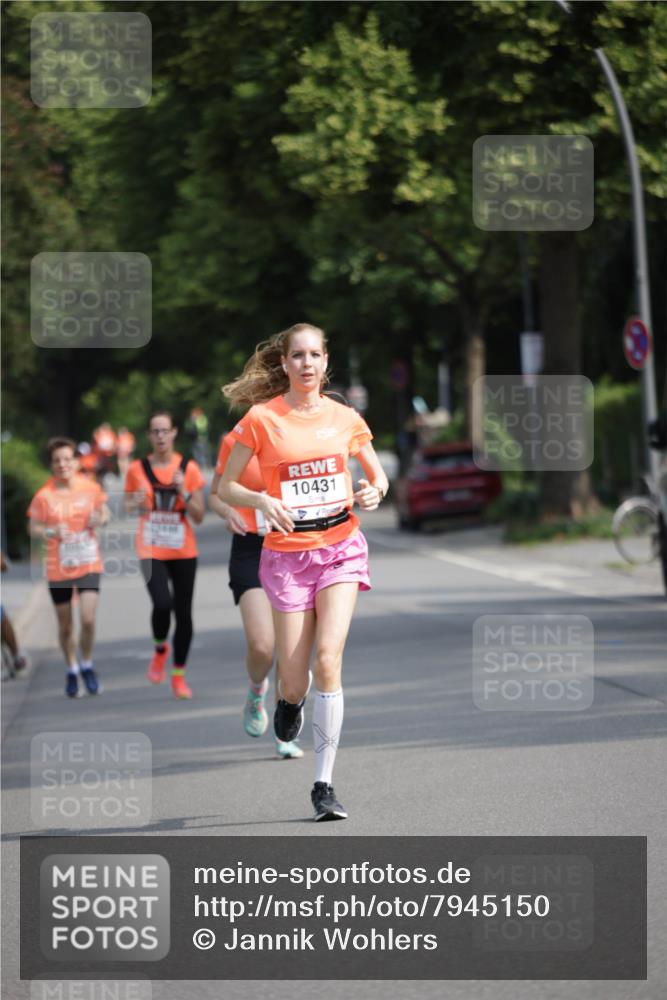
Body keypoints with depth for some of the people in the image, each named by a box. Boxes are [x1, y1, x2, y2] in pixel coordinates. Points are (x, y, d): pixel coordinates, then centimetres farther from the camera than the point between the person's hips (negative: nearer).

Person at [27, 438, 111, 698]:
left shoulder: (90, 488, -5)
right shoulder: (43, 496, -10)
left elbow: (105, 513, 10)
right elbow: (33, 528, -2)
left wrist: (100, 519, -12)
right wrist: (51, 531, -22)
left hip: (88, 565, 0)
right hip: (58, 568, 0)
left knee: (88, 619, -13)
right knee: (65, 625, 10)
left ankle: (87, 666, 12)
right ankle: (72, 670, 32)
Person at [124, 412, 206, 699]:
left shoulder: (189, 469, 0)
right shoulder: (137, 469, 1)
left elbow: (199, 516, 0)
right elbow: (127, 507, 12)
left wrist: (183, 492, -16)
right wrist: (136, 503, -10)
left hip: (183, 551, 1)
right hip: (151, 549, -1)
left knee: (183, 612, 3)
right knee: (162, 603, -22)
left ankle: (178, 675, 17)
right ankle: (160, 649, 9)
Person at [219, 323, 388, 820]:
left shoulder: (344, 418, 4)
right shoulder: (261, 418, -2)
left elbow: (378, 475, 17)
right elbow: (226, 487, 2)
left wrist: (374, 491, -6)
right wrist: (263, 500, -17)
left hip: (341, 547, 1)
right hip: (287, 554, -1)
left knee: (328, 658, -17)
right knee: (295, 680, -2)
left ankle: (324, 783, -12)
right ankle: (290, 697, 39)